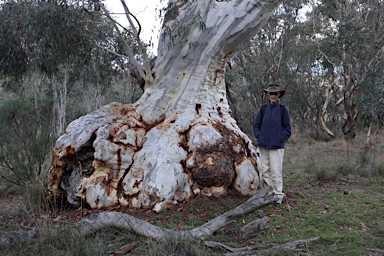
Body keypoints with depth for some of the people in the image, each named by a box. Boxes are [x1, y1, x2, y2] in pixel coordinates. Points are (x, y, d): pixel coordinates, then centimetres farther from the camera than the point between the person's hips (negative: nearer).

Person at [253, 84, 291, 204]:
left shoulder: (283, 110, 0)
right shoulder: (263, 109, 6)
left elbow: (287, 129, 4)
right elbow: (256, 125, 14)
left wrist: (280, 139, -6)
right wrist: (259, 136, 0)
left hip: (277, 147, -3)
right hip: (263, 145, 3)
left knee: (276, 171, -6)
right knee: (265, 171, 7)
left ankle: (279, 195, 4)